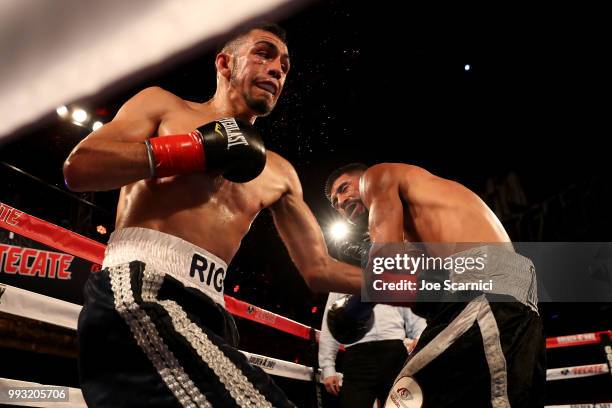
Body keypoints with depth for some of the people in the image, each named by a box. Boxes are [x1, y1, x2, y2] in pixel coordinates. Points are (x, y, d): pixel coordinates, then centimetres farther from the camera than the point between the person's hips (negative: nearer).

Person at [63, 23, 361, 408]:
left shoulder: (279, 173, 20)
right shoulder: (162, 105, 13)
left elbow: (318, 268, 17)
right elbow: (78, 168, -1)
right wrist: (195, 149, -6)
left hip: (207, 312, 6)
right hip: (140, 291, -6)